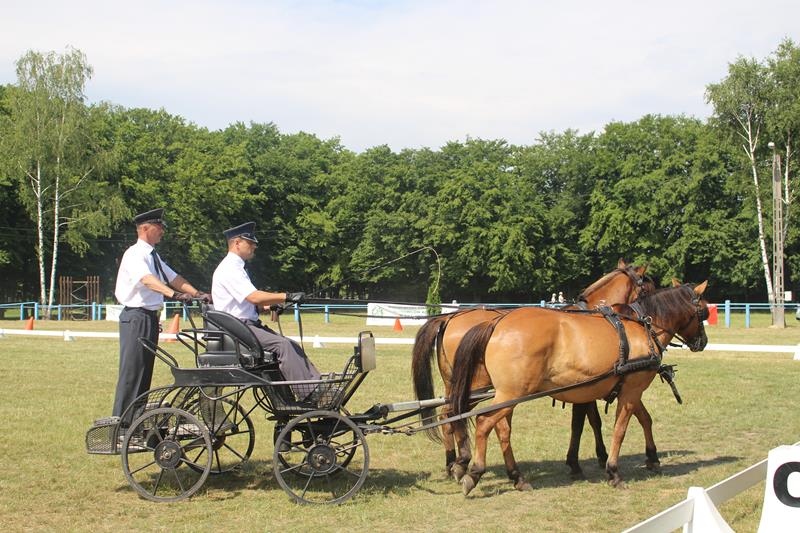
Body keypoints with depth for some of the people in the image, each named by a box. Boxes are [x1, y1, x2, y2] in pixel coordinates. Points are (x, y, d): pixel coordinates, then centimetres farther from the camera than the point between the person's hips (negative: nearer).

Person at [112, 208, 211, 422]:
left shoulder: (153, 256, 17)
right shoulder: (135, 254, -13)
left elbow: (173, 278, 12)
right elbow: (147, 280, -30)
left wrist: (197, 293, -2)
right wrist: (174, 294, -43)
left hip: (150, 317, 9)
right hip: (136, 317, -9)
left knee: (145, 371, 13)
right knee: (132, 371, -8)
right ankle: (121, 422, -5)